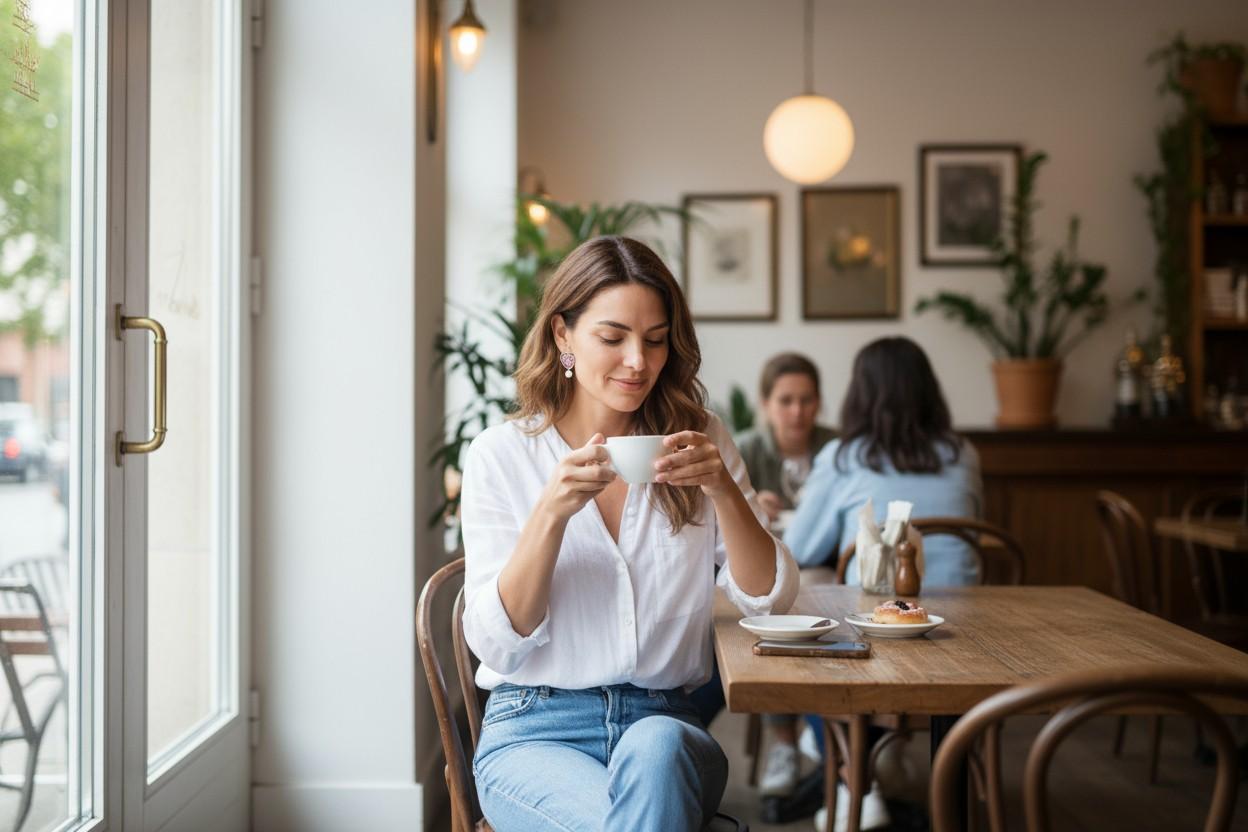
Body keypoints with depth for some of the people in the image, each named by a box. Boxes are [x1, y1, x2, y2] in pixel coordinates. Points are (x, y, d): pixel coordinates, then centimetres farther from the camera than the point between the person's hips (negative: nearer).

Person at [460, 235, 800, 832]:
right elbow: (497, 643, -5)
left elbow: (770, 598, 2)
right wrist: (552, 512, -19)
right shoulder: (500, 456, 1)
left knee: (654, 749, -34)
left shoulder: (700, 442, 9)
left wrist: (722, 488, -15)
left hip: (665, 722, 2)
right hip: (533, 728, -2)